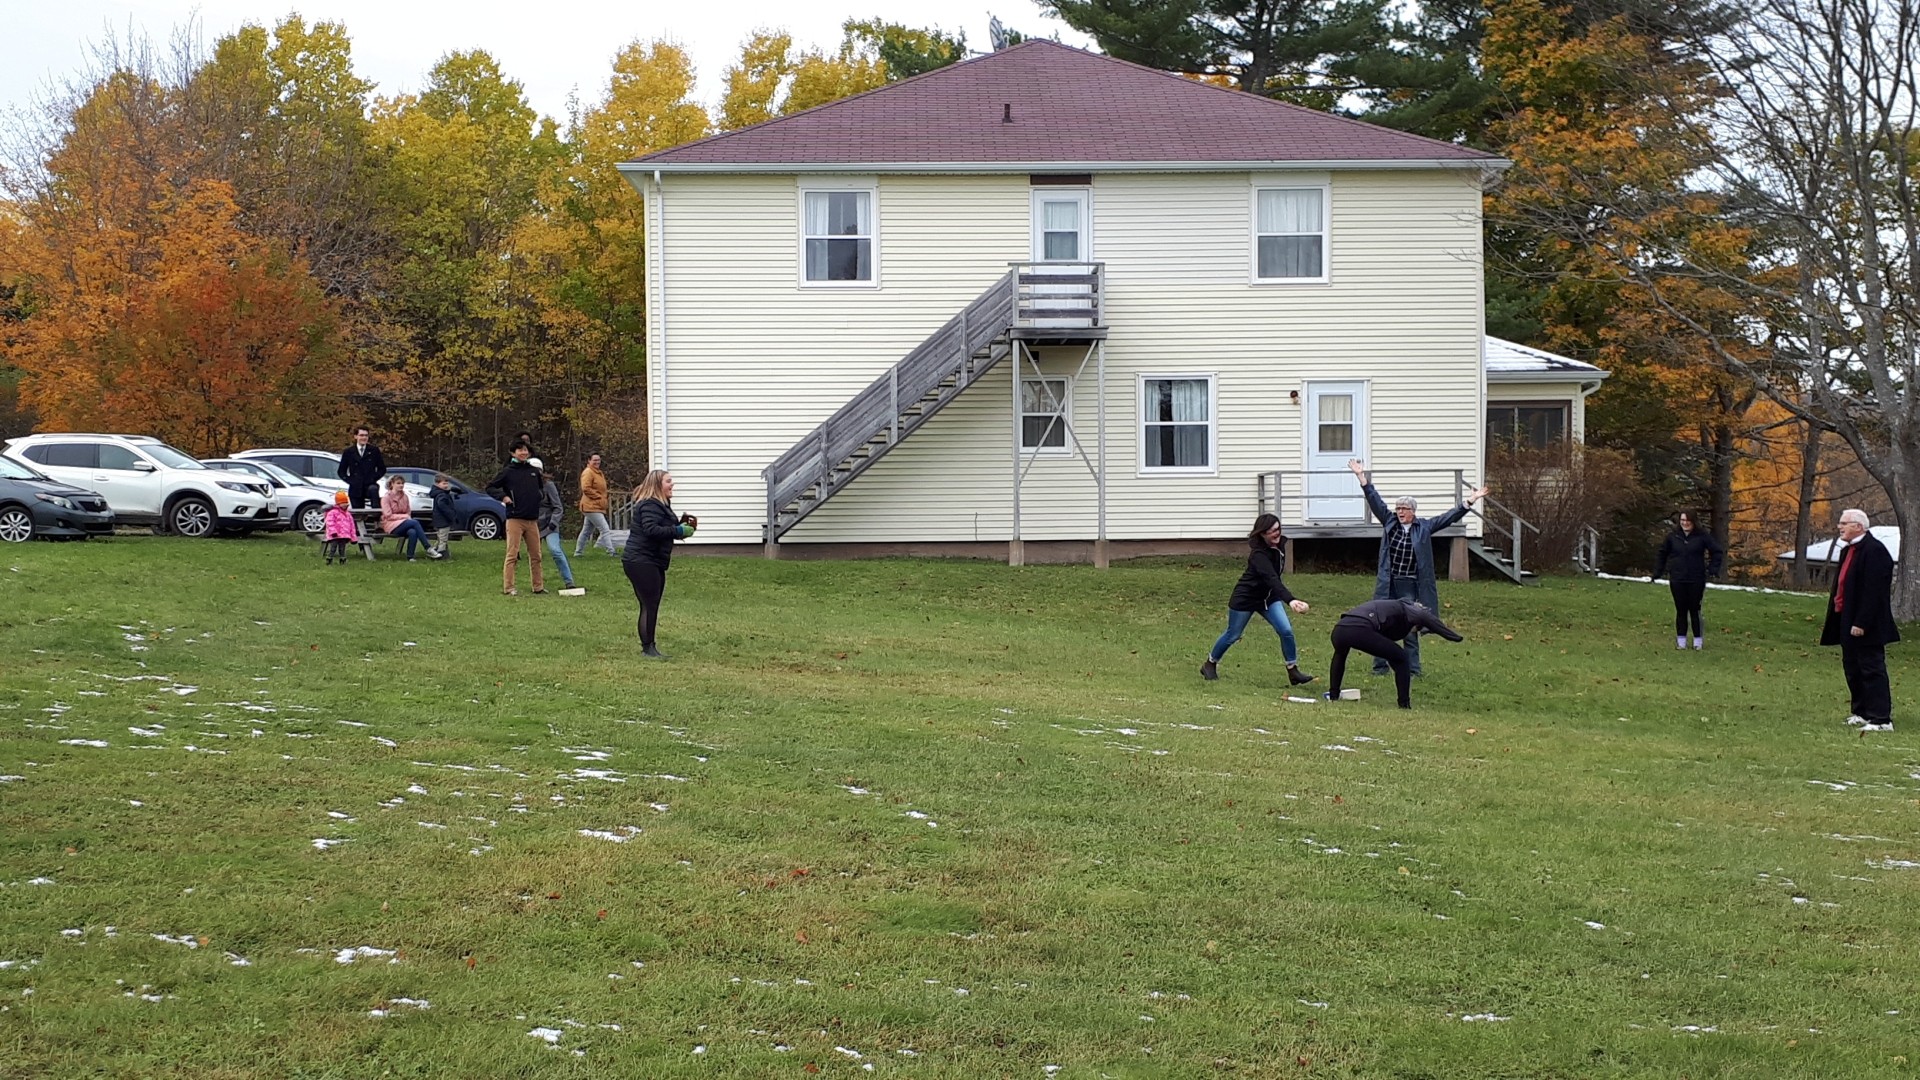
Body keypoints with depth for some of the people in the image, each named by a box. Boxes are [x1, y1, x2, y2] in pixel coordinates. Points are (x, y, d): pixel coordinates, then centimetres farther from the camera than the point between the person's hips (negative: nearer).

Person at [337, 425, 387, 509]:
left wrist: (374, 479, -7)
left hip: (370, 485, -2)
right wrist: (350, 481, -4)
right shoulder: (348, 452, 8)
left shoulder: (374, 450, 6)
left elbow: (382, 469, 9)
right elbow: (341, 471, 12)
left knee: (373, 489, -38)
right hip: (355, 489, 2)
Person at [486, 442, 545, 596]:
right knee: (512, 555, -7)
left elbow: (541, 490, 25)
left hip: (532, 520, 5)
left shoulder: (534, 472, 12)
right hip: (515, 519, -5)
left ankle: (538, 587, 15)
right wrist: (503, 496, -14)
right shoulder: (508, 472, 0)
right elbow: (490, 488, 3)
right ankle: (509, 588, -6)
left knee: (535, 555, 8)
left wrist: (539, 515, 17)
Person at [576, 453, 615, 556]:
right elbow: (586, 489, -20)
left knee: (586, 531, 15)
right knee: (604, 529, -14)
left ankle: (577, 552, 22)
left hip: (597, 507, 10)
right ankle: (611, 551, -17)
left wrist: (605, 500, 11)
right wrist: (599, 497, -18)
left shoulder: (599, 473, 19)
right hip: (592, 507, -10)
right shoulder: (588, 472, -11)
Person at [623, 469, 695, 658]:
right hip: (641, 562, -11)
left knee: (651, 607, 13)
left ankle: (649, 648, 19)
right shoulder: (650, 505, -16)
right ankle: (647, 648, -5)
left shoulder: (661, 504, 19)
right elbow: (651, 529, -29)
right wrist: (678, 531, -24)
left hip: (653, 563, 11)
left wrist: (681, 526, 6)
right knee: (649, 606, -9)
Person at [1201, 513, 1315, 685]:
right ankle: (1210, 664, 32)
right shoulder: (1258, 555, -33)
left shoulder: (1279, 545, -7)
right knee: (1233, 635, 10)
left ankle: (1293, 671, 1)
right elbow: (1272, 579, -46)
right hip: (1246, 598, -6)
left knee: (1286, 630, -10)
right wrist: (1290, 600, -58)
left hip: (1269, 597, 6)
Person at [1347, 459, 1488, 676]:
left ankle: (1412, 668, 8)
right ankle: (1380, 665, 15)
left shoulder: (1424, 527, 3)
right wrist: (1362, 478, -2)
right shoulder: (1389, 522, 5)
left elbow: (1449, 517, 0)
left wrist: (1470, 501, -7)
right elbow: (1375, 501, 3)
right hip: (1388, 585, 1)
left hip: (1410, 587, -1)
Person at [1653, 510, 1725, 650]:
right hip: (1677, 580, 2)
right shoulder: (1672, 536, 3)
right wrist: (1657, 572, 12)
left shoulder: (1702, 536, -3)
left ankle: (1698, 640, 9)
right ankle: (1681, 640, 11)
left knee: (1695, 610, 0)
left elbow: (1718, 551, 5)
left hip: (1696, 580, -2)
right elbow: (1662, 553, 16)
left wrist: (1713, 569, -4)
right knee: (1681, 610, 4)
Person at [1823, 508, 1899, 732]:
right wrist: (1834, 620, 16)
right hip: (1847, 621, 10)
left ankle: (1881, 719, -4)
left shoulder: (1874, 551, -16)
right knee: (1852, 669, 15)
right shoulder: (1848, 551, 15)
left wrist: (1861, 623, -24)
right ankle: (1862, 712, 25)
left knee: (1872, 669, -7)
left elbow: (1873, 591, -22)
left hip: (1865, 627, -10)